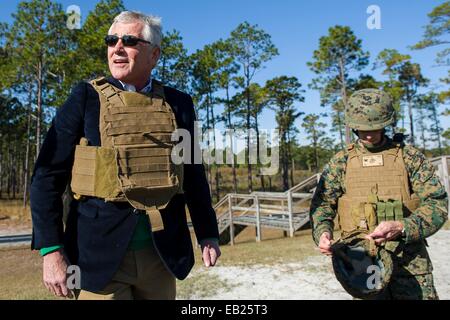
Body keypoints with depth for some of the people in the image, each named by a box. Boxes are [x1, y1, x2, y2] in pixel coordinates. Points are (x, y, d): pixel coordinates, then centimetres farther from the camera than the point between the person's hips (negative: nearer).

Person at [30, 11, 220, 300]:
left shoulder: (178, 103, 5)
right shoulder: (86, 98, -2)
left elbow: (193, 175, 9)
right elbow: (48, 177, -3)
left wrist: (208, 234, 8)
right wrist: (51, 250, -9)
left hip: (163, 254, 3)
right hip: (100, 253, -2)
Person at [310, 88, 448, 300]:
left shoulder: (410, 157, 2)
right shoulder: (340, 162, 5)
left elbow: (437, 203, -3)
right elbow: (322, 205, 6)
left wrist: (402, 227, -20)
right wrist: (322, 233, -14)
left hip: (410, 260, 0)